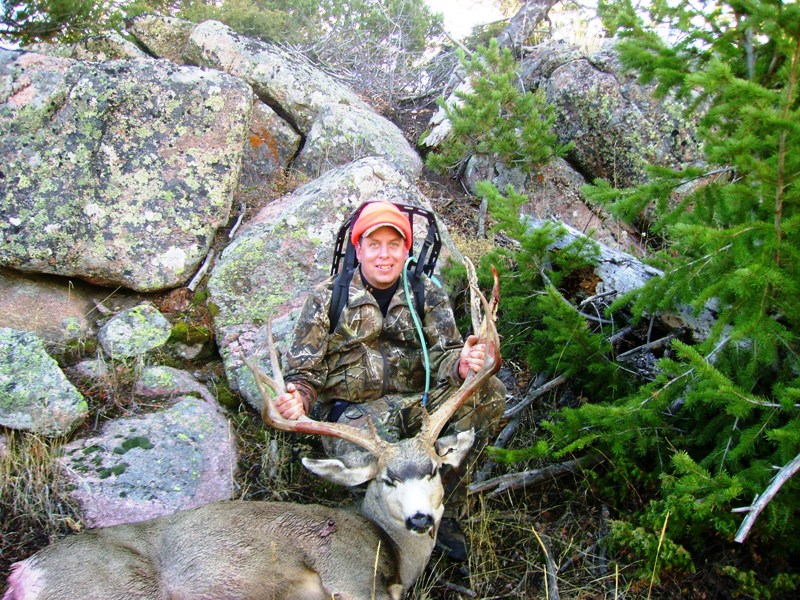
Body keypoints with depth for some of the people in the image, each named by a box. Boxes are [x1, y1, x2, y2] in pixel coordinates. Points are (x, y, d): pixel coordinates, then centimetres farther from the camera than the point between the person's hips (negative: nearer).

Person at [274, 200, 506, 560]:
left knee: (488, 393, -23)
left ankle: (443, 510, -12)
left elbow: (443, 356, -6)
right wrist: (296, 399, -27)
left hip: (415, 405, 3)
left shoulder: (428, 295, 5)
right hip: (350, 410, -3)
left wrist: (460, 365, -33)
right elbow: (303, 372, -2)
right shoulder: (328, 298, 0)